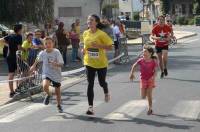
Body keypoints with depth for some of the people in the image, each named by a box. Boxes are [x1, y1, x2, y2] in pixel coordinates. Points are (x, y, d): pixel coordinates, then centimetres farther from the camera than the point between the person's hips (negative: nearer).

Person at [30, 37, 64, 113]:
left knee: (57, 91, 10)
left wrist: (56, 64, -35)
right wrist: (34, 66, 23)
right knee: (45, 86, -28)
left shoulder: (56, 52, -16)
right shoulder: (42, 53, -8)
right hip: (46, 73, 1)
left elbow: (61, 64, -16)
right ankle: (48, 95, 7)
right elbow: (38, 59, 15)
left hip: (56, 74, -1)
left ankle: (59, 106, 34)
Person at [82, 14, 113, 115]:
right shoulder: (85, 33, 2)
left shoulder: (101, 34, -14)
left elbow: (110, 47, -12)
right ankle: (90, 107, -1)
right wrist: (84, 50, -2)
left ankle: (106, 92, 49)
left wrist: (98, 45, -25)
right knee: (90, 84, -3)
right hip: (89, 62, 3)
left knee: (102, 82, 11)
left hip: (101, 63, -3)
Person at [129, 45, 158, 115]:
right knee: (143, 97, -3)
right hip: (143, 80, 2)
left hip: (150, 80, -2)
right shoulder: (141, 60, -5)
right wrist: (132, 73, 0)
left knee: (149, 95, -5)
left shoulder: (153, 61, -10)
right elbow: (134, 66, 8)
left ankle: (150, 109, 9)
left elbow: (155, 71, -9)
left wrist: (153, 77, -26)